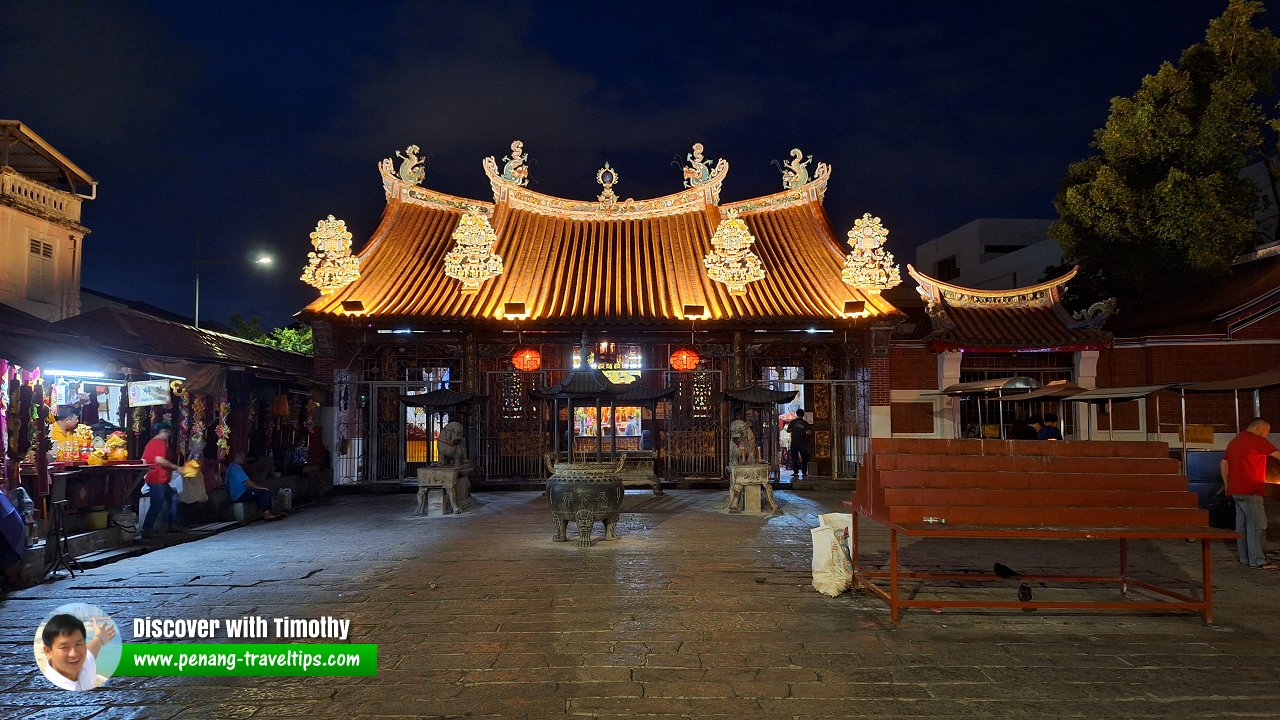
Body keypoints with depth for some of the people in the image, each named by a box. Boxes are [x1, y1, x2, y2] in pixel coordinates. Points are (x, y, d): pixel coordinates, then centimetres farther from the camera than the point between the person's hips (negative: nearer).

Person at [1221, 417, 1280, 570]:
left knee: (1242, 524, 10)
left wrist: (1228, 485, 21)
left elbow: (1223, 464, 19)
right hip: (1250, 490, -9)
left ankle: (1245, 558, 14)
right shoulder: (1257, 440, -8)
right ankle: (1257, 560, -9)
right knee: (1256, 524, -8)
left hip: (1236, 489, 9)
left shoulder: (1234, 441, 19)